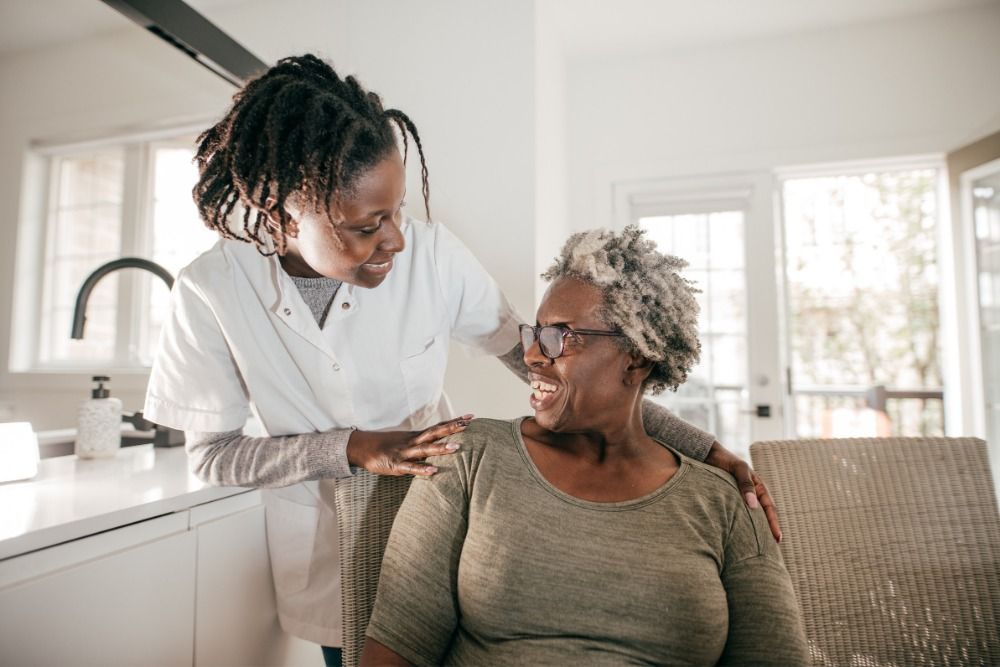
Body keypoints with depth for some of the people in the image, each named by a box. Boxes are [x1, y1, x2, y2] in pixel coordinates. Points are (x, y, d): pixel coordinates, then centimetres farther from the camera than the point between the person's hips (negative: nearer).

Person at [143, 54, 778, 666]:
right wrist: (350, 447, -26)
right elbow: (212, 453, -10)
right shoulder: (211, 292, -19)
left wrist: (702, 448, -19)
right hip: (325, 553, 1)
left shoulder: (431, 253, -22)